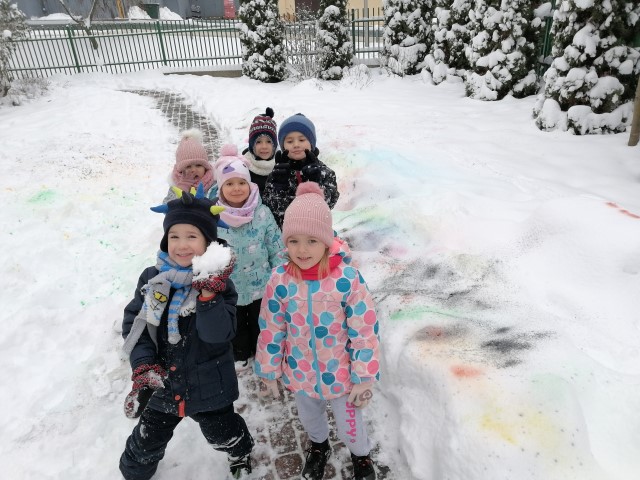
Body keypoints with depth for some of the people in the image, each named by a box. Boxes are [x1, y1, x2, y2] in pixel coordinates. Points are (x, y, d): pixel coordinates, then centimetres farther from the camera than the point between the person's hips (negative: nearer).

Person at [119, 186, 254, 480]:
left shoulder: (217, 284, -19)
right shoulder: (152, 278, -9)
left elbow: (218, 334, -28)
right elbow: (133, 323, -5)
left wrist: (209, 296, -42)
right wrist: (143, 364, -17)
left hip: (208, 387, -2)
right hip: (160, 385, 3)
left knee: (223, 435, 23)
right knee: (146, 443, 25)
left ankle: (241, 455, 56)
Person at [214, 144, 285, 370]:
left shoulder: (263, 213, -14)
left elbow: (277, 248, -7)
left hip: (261, 286, 0)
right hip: (228, 289, 1)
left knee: (261, 325, 21)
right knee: (235, 326, 23)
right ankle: (239, 355, 48)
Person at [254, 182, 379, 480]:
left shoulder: (348, 278, -25)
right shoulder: (280, 281, -17)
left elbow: (365, 332, -16)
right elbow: (270, 331, -6)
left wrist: (364, 377, -10)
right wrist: (268, 372, 2)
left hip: (341, 374, -2)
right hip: (300, 374, 3)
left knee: (349, 426, 20)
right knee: (309, 419, 30)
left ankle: (361, 456, 54)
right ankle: (318, 446, 63)